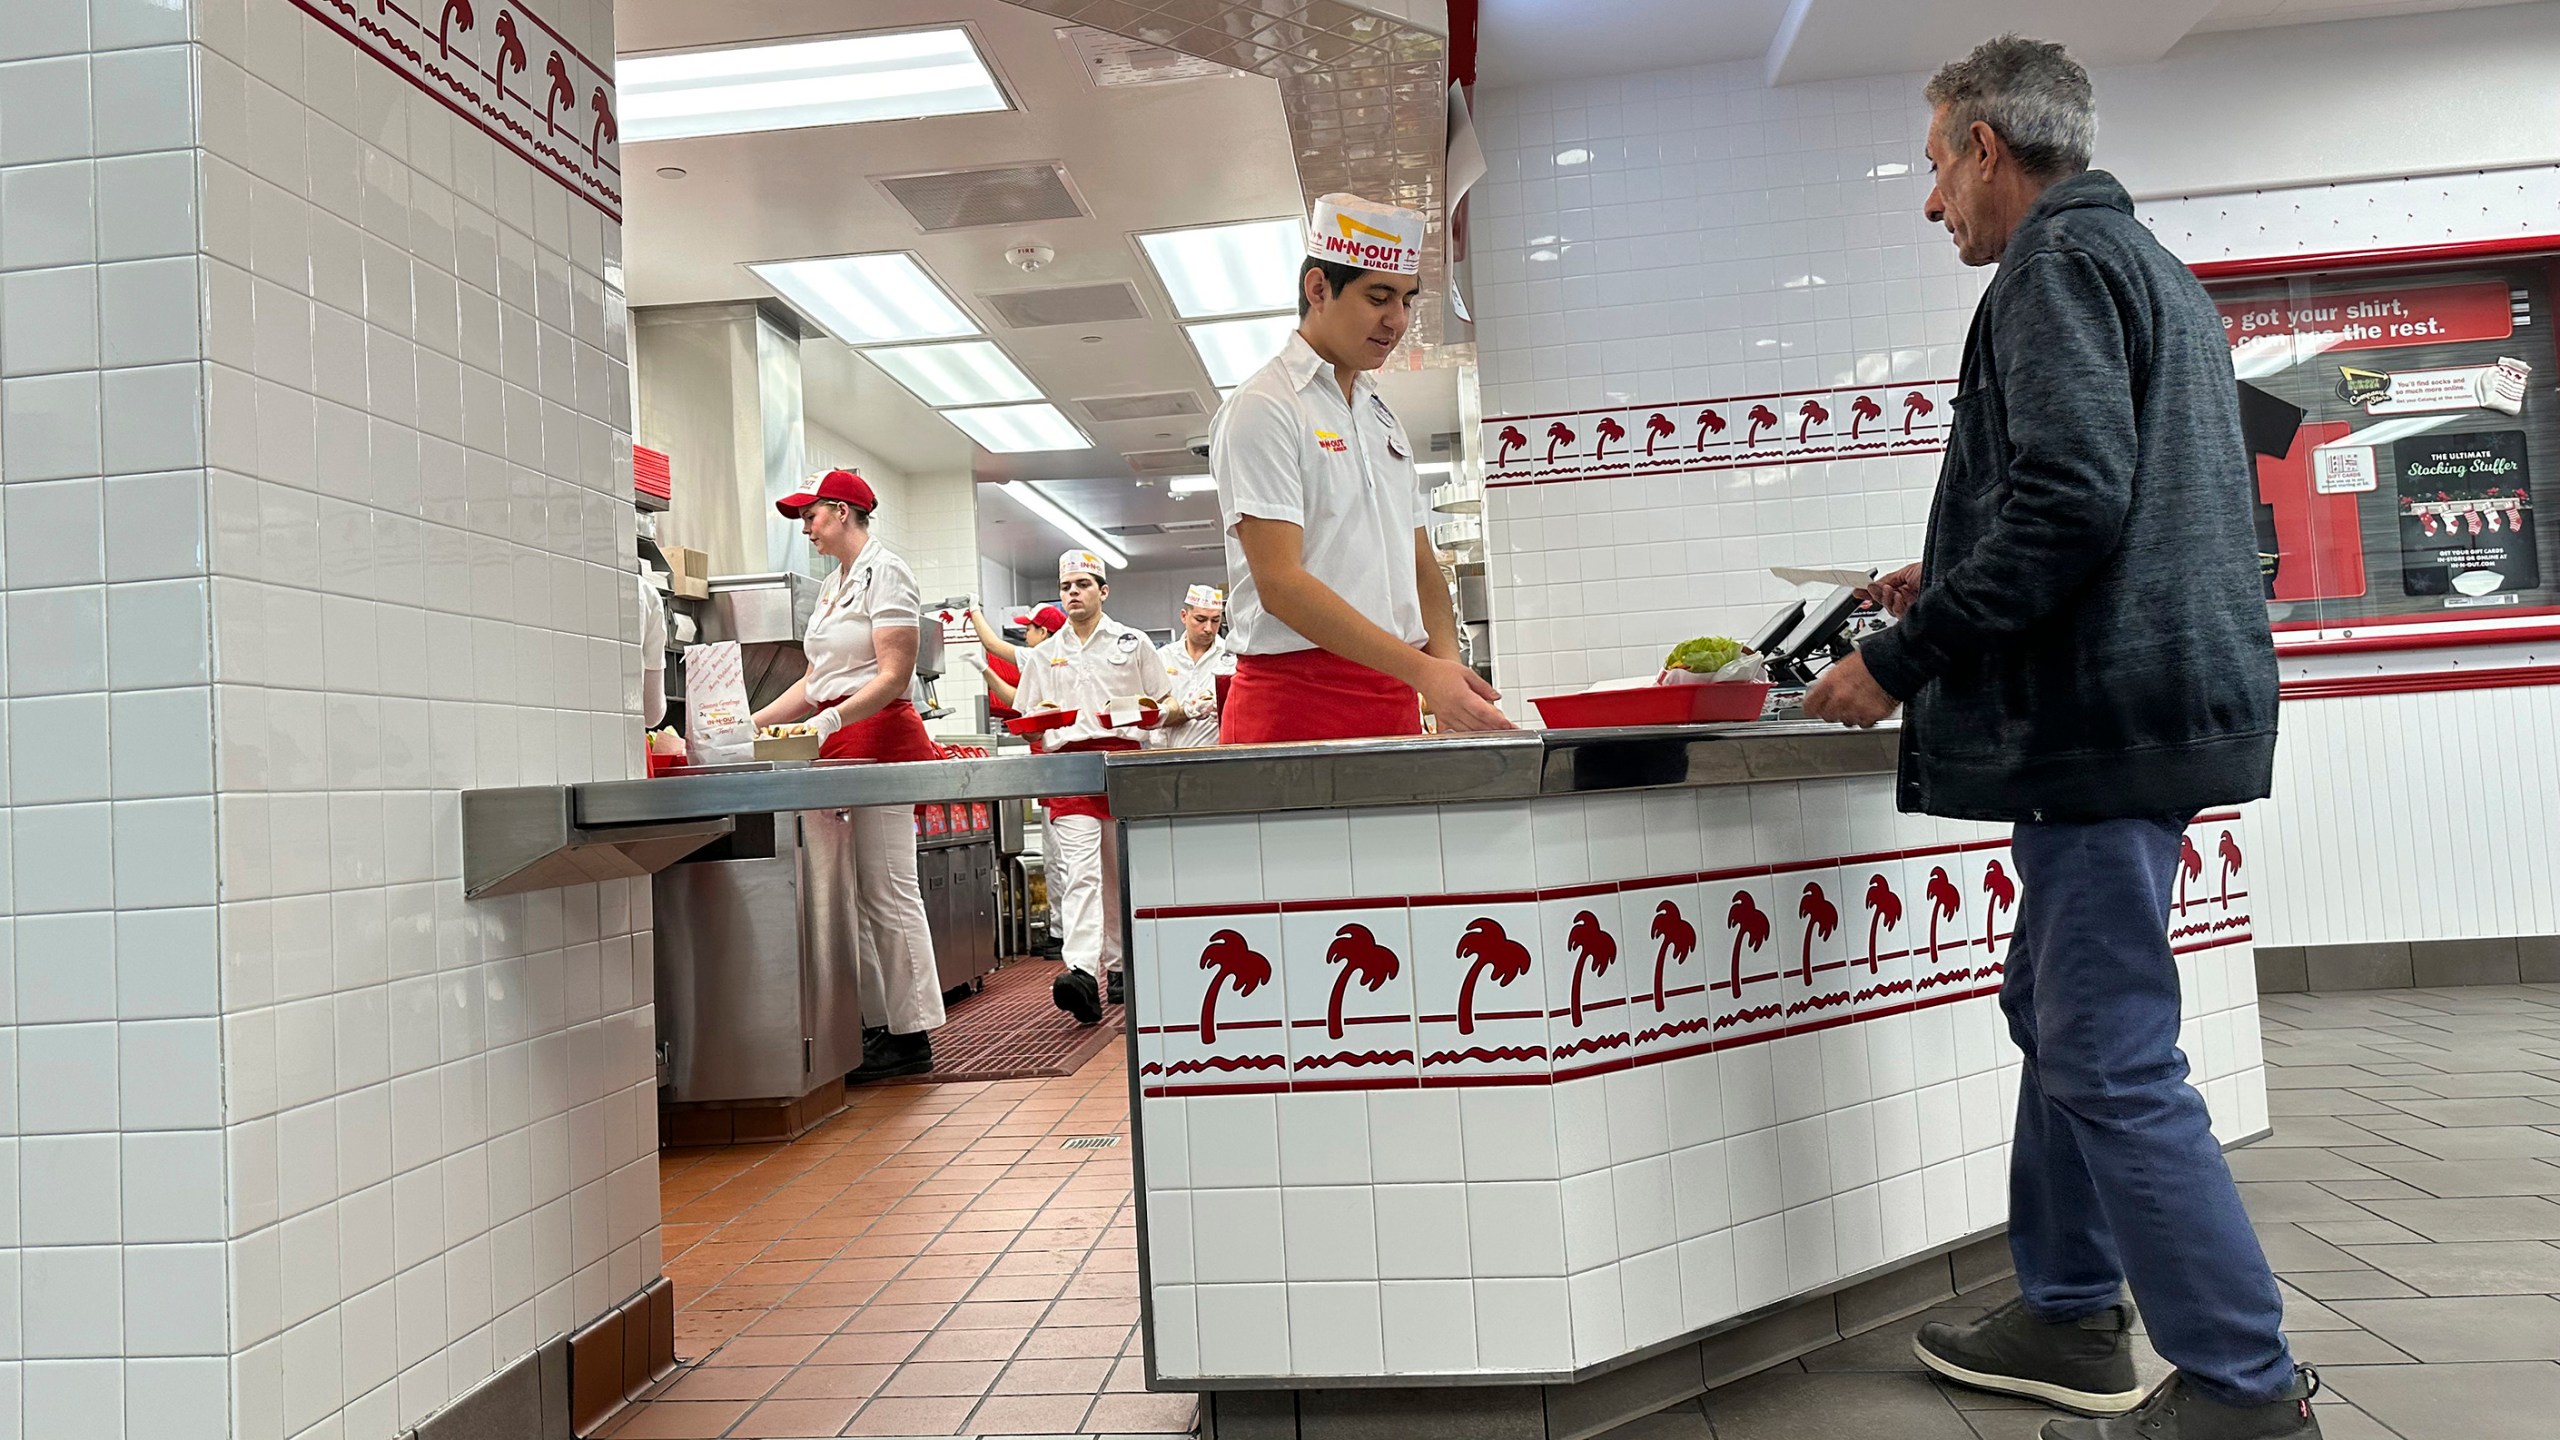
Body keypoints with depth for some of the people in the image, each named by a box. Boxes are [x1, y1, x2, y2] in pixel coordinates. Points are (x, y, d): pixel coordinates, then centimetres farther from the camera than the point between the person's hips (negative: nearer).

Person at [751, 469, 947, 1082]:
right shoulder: (833, 585, 22)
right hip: (841, 746, 9)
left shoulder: (885, 571, -5)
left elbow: (894, 674, -14)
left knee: (888, 892, -7)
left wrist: (833, 719, -24)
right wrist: (755, 723, 16)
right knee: (851, 894, 6)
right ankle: (879, 1024, 11)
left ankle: (912, 1037, -1)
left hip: (880, 734, -9)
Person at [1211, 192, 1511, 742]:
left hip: (1395, 699, 7)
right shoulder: (1261, 408, -5)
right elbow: (1280, 583, -15)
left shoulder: (1383, 417, 20)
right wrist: (1422, 670, -22)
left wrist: (1448, 670, 0)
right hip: (1295, 700, -6)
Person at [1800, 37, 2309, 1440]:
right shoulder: (2153, 267, 23)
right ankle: (2068, 1318, 27)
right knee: (2057, 1011, 17)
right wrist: (1952, 584, 22)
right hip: (2143, 701, 11)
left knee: (2113, 1062, -5)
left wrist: (1900, 659, -16)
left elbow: (2070, 497, -22)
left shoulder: (2058, 258, -9)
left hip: (2102, 710, -11)